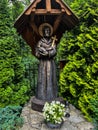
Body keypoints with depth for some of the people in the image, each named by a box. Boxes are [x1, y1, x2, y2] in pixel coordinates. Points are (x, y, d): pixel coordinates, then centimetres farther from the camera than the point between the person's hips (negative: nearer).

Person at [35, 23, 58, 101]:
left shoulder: (53, 41, 8)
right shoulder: (40, 42, 4)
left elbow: (54, 52, -3)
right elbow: (37, 53, -4)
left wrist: (45, 52, -13)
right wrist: (49, 52, -11)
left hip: (51, 63, 1)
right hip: (43, 63, -1)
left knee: (51, 78, 2)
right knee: (43, 78, -2)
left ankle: (51, 95, 10)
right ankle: (42, 95, 5)